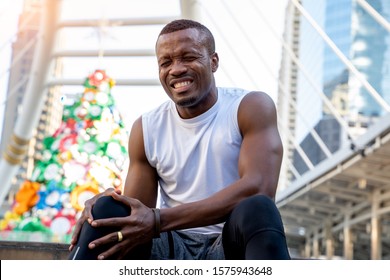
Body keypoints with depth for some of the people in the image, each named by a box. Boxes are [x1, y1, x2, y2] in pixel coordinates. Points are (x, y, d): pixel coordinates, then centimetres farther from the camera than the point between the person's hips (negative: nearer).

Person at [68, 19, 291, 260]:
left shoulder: (251, 108, -4)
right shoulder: (145, 129, 6)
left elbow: (258, 188, -21)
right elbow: (137, 215, 7)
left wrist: (159, 220, -26)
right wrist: (103, 205, -20)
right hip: (174, 249, 3)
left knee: (256, 209, -34)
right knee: (107, 210, -21)